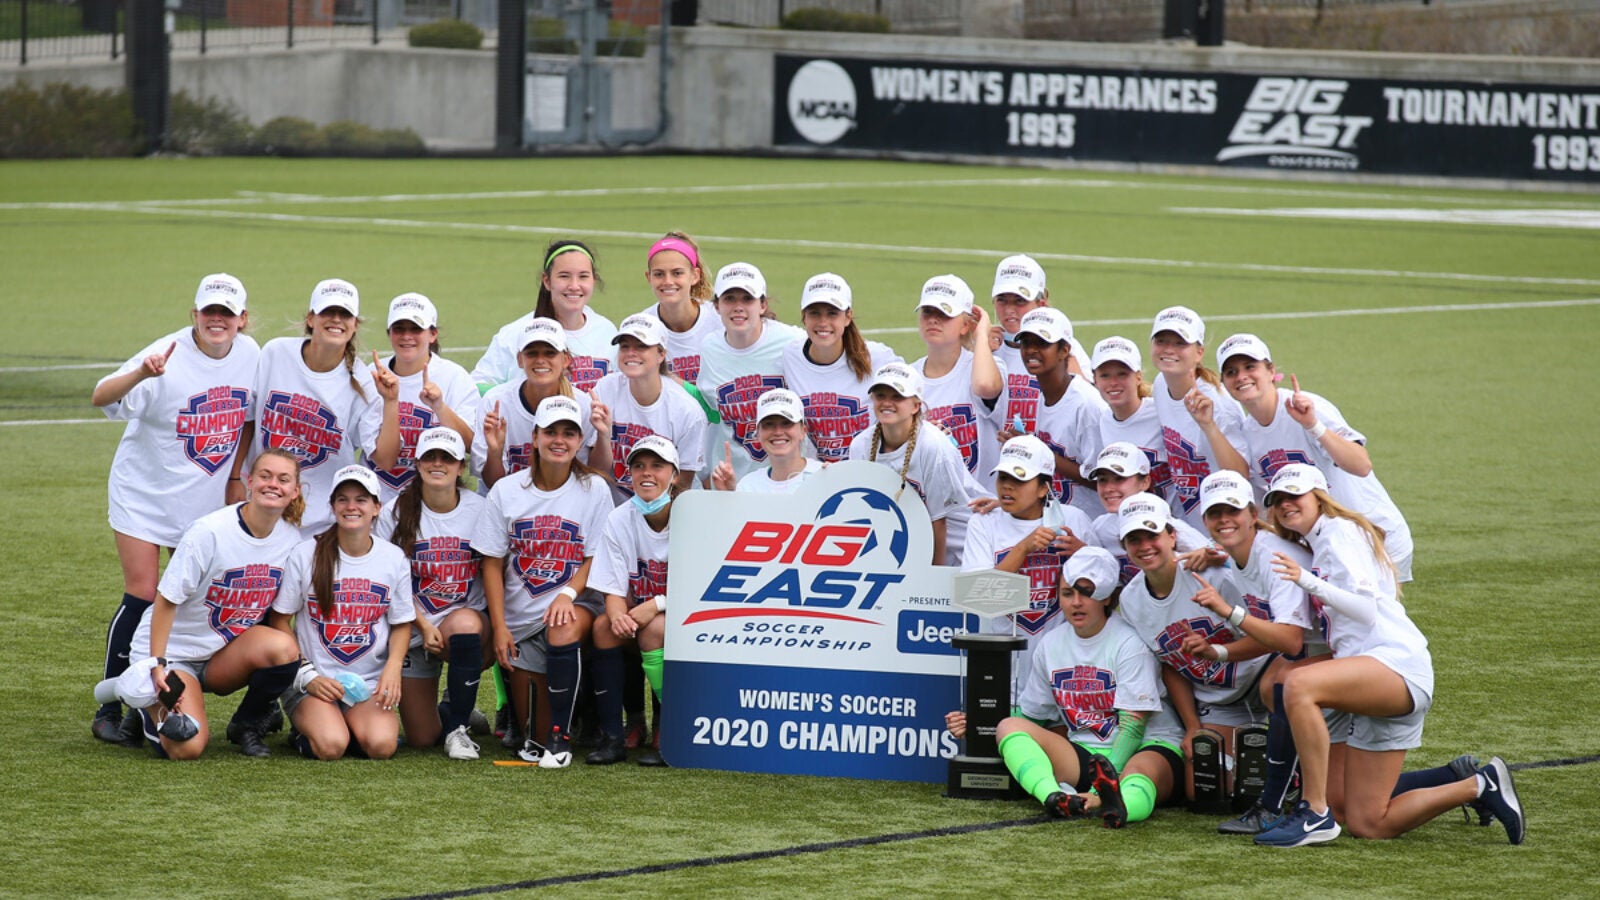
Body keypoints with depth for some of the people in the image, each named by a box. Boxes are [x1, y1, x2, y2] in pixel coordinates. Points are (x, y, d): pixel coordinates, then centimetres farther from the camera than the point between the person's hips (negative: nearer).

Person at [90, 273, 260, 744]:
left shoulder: (249, 354, -4)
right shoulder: (169, 357, -20)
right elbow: (102, 397, -33)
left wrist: (235, 478, 8)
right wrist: (141, 373, -52)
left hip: (207, 500, 5)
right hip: (145, 493, -5)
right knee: (141, 597, -9)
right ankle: (110, 708, 1)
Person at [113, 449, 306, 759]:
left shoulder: (292, 539, -4)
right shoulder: (209, 532, -21)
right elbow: (166, 600, -16)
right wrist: (157, 665, -21)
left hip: (225, 657, 4)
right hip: (174, 651, -4)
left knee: (282, 648, -30)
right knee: (187, 749, -24)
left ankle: (247, 725, -1)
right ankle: (152, 709, 14)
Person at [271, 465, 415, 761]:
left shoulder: (394, 559, 4)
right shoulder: (306, 555, -3)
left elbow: (401, 624, 11)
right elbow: (279, 620, 1)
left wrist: (393, 668, -9)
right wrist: (308, 676, -8)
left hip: (370, 684, 2)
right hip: (312, 682, -2)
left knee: (381, 745, -27)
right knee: (330, 747, -28)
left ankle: (357, 726, 9)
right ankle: (305, 731, 8)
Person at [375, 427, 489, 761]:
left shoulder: (479, 511, -3)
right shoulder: (396, 512, -4)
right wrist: (424, 626, -15)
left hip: (466, 617, 0)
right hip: (413, 629, 1)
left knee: (465, 625, -41)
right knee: (421, 739, -5)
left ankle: (458, 728, -20)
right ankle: (449, 708, 35)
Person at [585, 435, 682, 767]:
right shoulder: (619, 520, -1)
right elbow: (614, 590, -3)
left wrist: (656, 606, -28)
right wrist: (618, 615, -27)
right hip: (637, 612, 4)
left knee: (655, 629, -34)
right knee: (604, 625, -26)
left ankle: (664, 738, -24)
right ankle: (612, 737, -25)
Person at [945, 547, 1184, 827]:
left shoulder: (1129, 643, -9)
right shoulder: (1052, 645, 9)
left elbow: (1132, 727, -16)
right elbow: (1030, 714, 20)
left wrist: (1102, 790, -30)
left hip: (1150, 746, -6)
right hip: (1084, 754, 6)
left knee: (1138, 775, -41)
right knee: (1009, 726, -16)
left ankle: (1117, 807, -79)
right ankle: (1055, 798, -45)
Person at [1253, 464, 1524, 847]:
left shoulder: (1339, 533, -3)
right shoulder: (1318, 545, 26)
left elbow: (1367, 608, -16)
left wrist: (1309, 582, -28)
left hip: (1397, 662, -10)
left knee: (1299, 685, -36)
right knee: (1367, 824, 5)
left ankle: (1315, 814, -34)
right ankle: (1475, 784, 18)